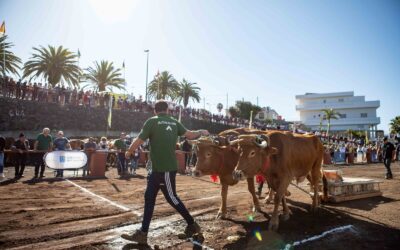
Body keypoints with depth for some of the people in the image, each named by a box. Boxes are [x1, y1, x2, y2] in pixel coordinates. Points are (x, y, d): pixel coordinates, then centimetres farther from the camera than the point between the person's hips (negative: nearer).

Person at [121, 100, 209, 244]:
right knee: (149, 197, 10)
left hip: (165, 168, -7)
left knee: (171, 198, 5)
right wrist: (201, 132, 22)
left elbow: (139, 141, -9)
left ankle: (192, 225, 19)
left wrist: (129, 152, 9)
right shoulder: (174, 122, 8)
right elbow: (190, 135, 3)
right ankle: (142, 234, 16)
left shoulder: (152, 121, -9)